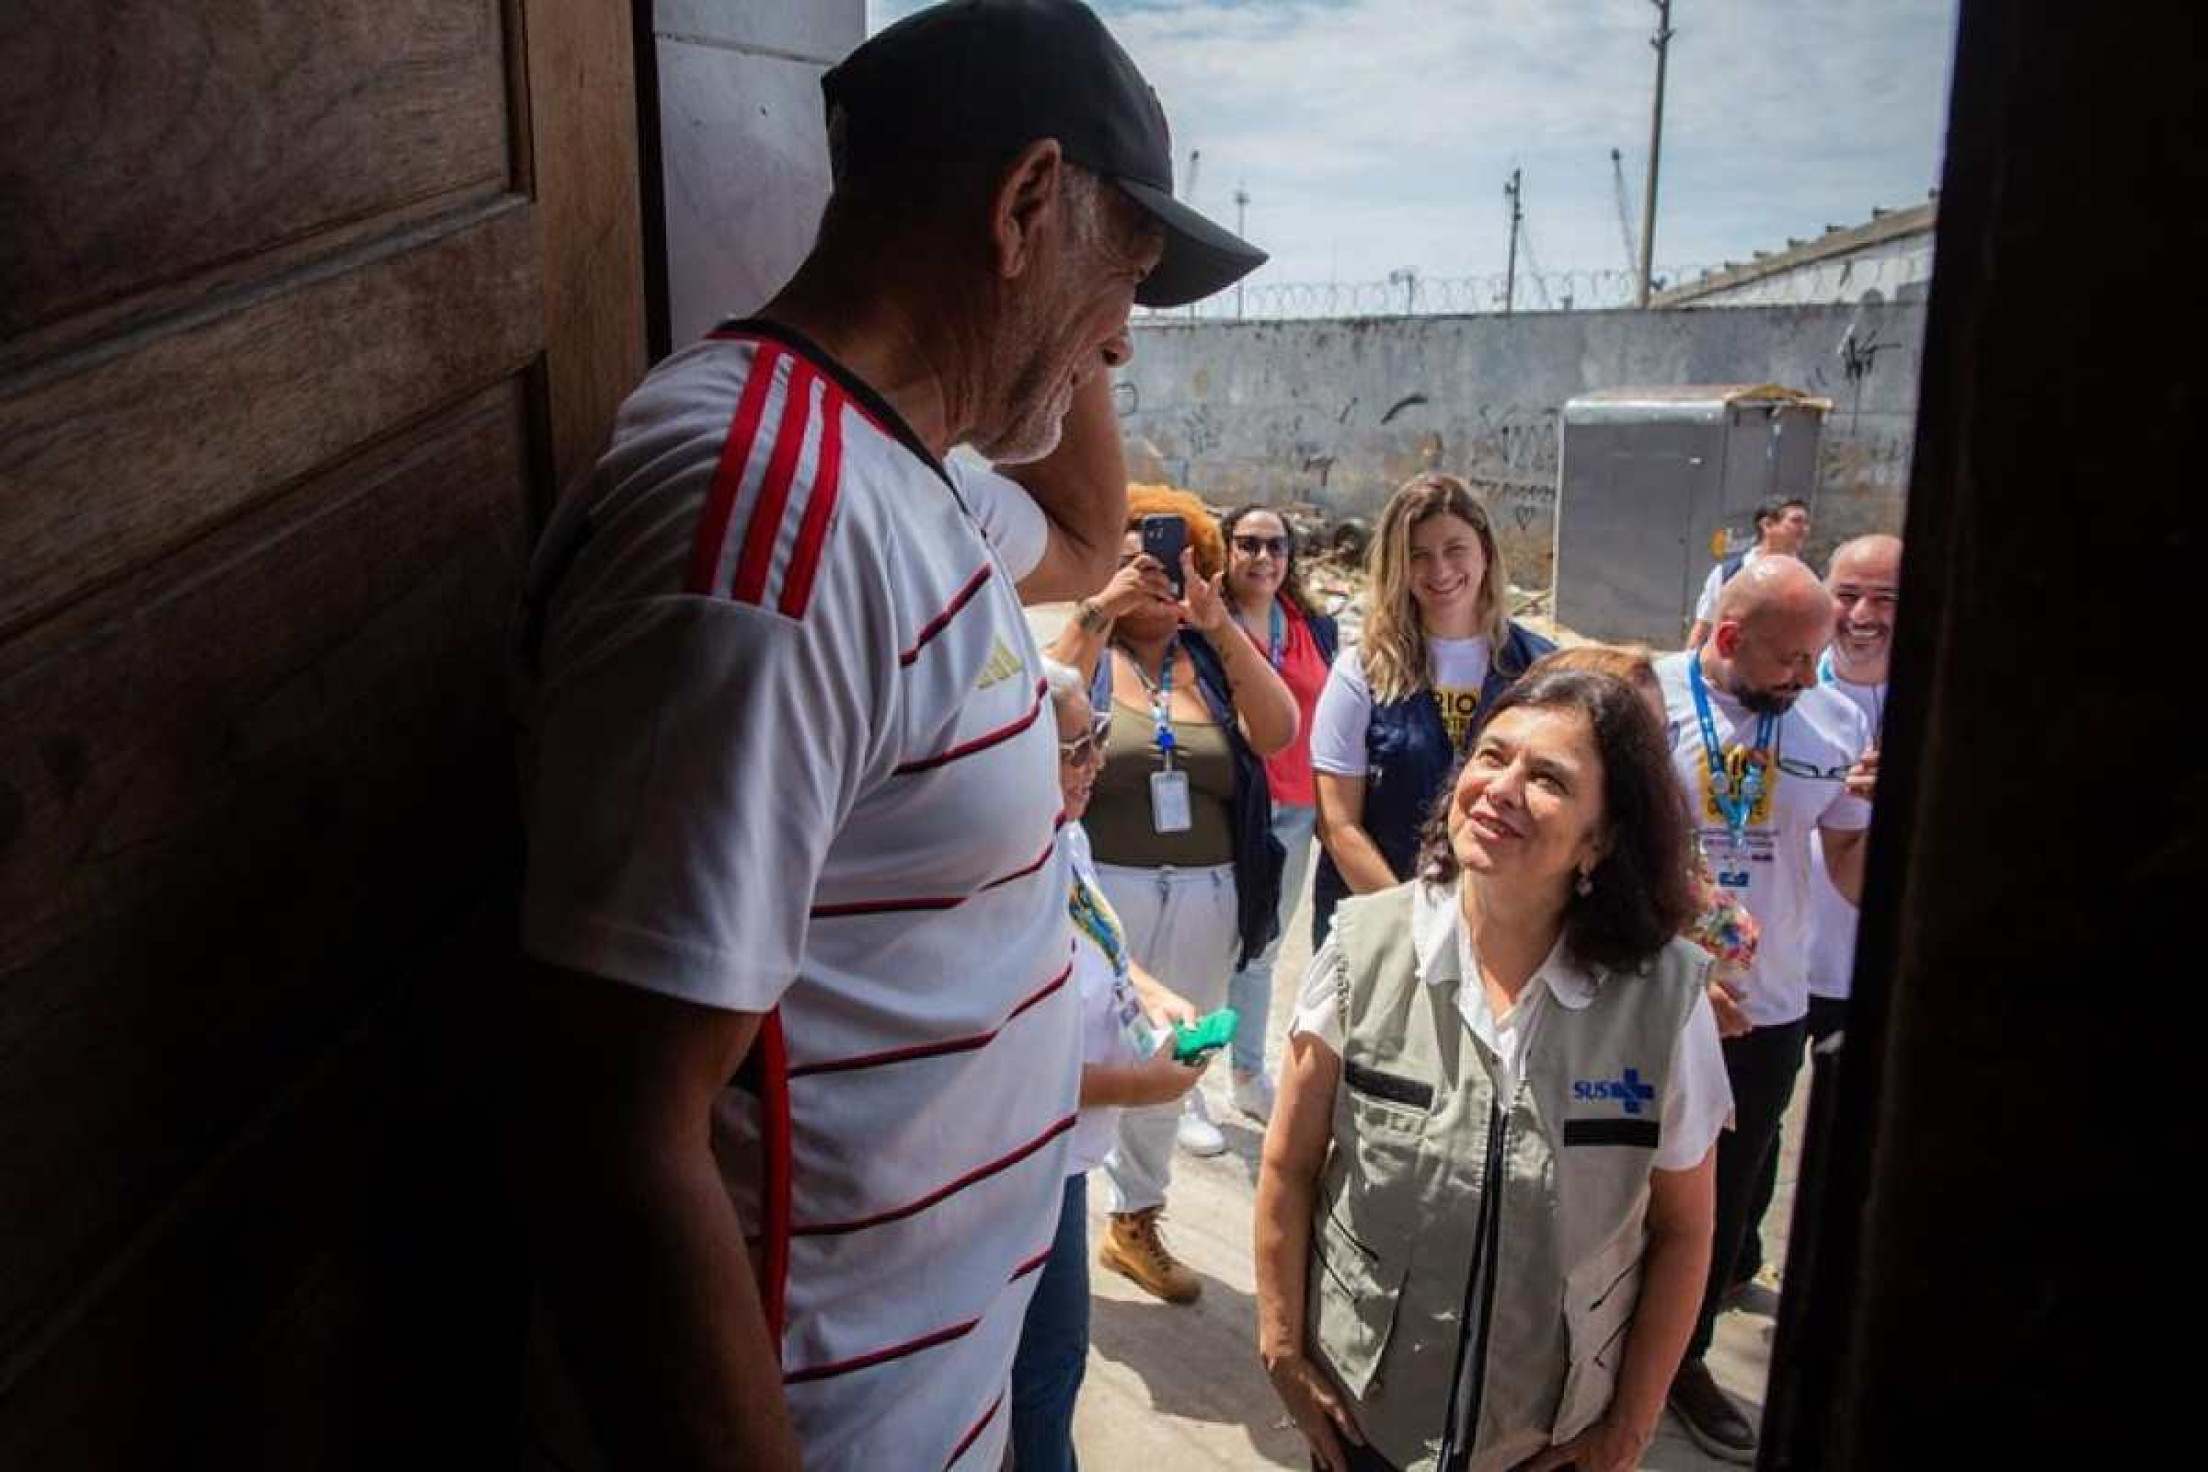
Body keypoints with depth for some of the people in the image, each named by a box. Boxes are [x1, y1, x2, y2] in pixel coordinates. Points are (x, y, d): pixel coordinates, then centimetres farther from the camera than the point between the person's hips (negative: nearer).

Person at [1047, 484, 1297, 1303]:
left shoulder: (1214, 659, 7)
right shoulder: (1086, 648, 1)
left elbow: (1276, 732, -9)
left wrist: (1216, 622, -16)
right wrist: (1101, 611, -21)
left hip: (1205, 901, 4)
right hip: (1098, 892, -4)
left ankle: (1136, 1223, 36)